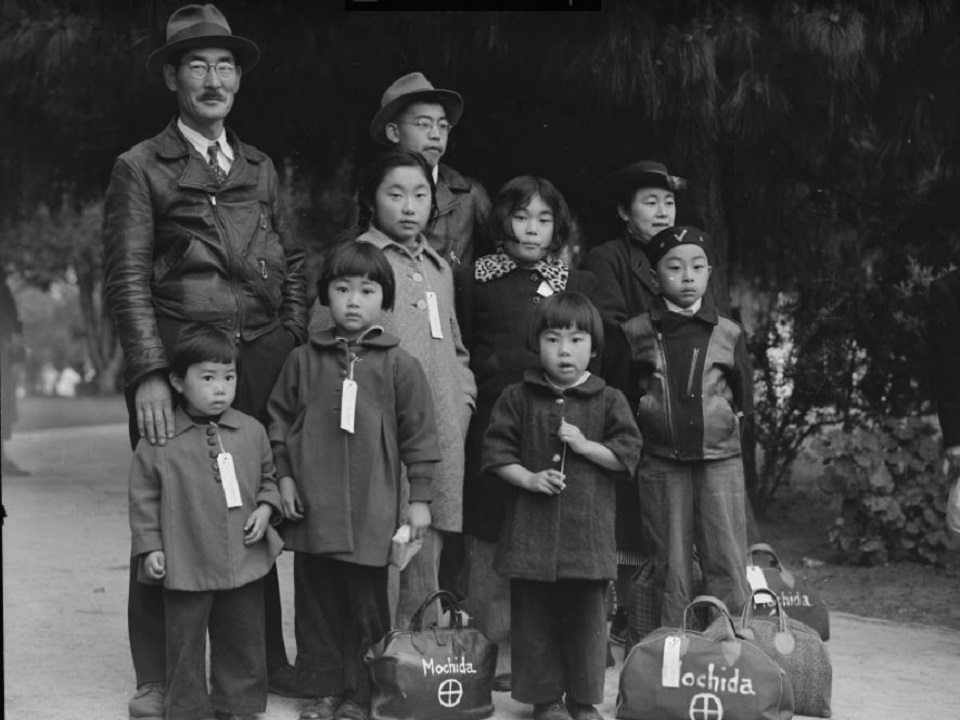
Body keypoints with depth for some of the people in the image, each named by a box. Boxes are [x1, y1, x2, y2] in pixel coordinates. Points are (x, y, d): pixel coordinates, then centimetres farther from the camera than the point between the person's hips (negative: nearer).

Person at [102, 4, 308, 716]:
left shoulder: (260, 168, 17)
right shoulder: (140, 169, 1)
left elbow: (294, 263, 19)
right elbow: (127, 278, -6)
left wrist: (296, 349, 7)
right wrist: (149, 375, -15)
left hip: (262, 363, 4)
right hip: (176, 362, -4)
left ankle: (266, 662, 22)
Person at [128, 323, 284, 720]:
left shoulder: (252, 432, 1)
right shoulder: (159, 440, -7)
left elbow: (268, 477, 14)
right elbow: (144, 497, -2)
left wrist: (266, 508, -4)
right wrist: (149, 547, -6)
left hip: (245, 564, 3)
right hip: (186, 565, -3)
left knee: (243, 639, 14)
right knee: (185, 643, 7)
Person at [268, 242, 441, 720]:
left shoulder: (398, 364, -2)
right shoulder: (303, 360, 5)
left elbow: (419, 432, -1)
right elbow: (279, 418, 12)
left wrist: (419, 497, -2)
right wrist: (284, 475, 4)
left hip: (370, 509, -3)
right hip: (312, 505, 3)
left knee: (367, 604, 5)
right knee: (317, 601, 10)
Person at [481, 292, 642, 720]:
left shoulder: (609, 401, 3)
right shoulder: (518, 399, 3)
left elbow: (628, 455, -1)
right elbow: (496, 452, 2)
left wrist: (585, 446, -13)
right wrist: (529, 478, -12)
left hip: (588, 529, 0)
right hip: (531, 528, 0)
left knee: (586, 618, 7)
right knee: (535, 618, 6)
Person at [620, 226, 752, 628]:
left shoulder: (728, 333, 4)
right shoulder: (635, 333, 1)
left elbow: (744, 394, 14)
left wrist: (733, 416, 4)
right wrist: (643, 414, 2)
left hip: (719, 458, 1)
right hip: (660, 462, 0)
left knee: (727, 561, 1)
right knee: (670, 565, 6)